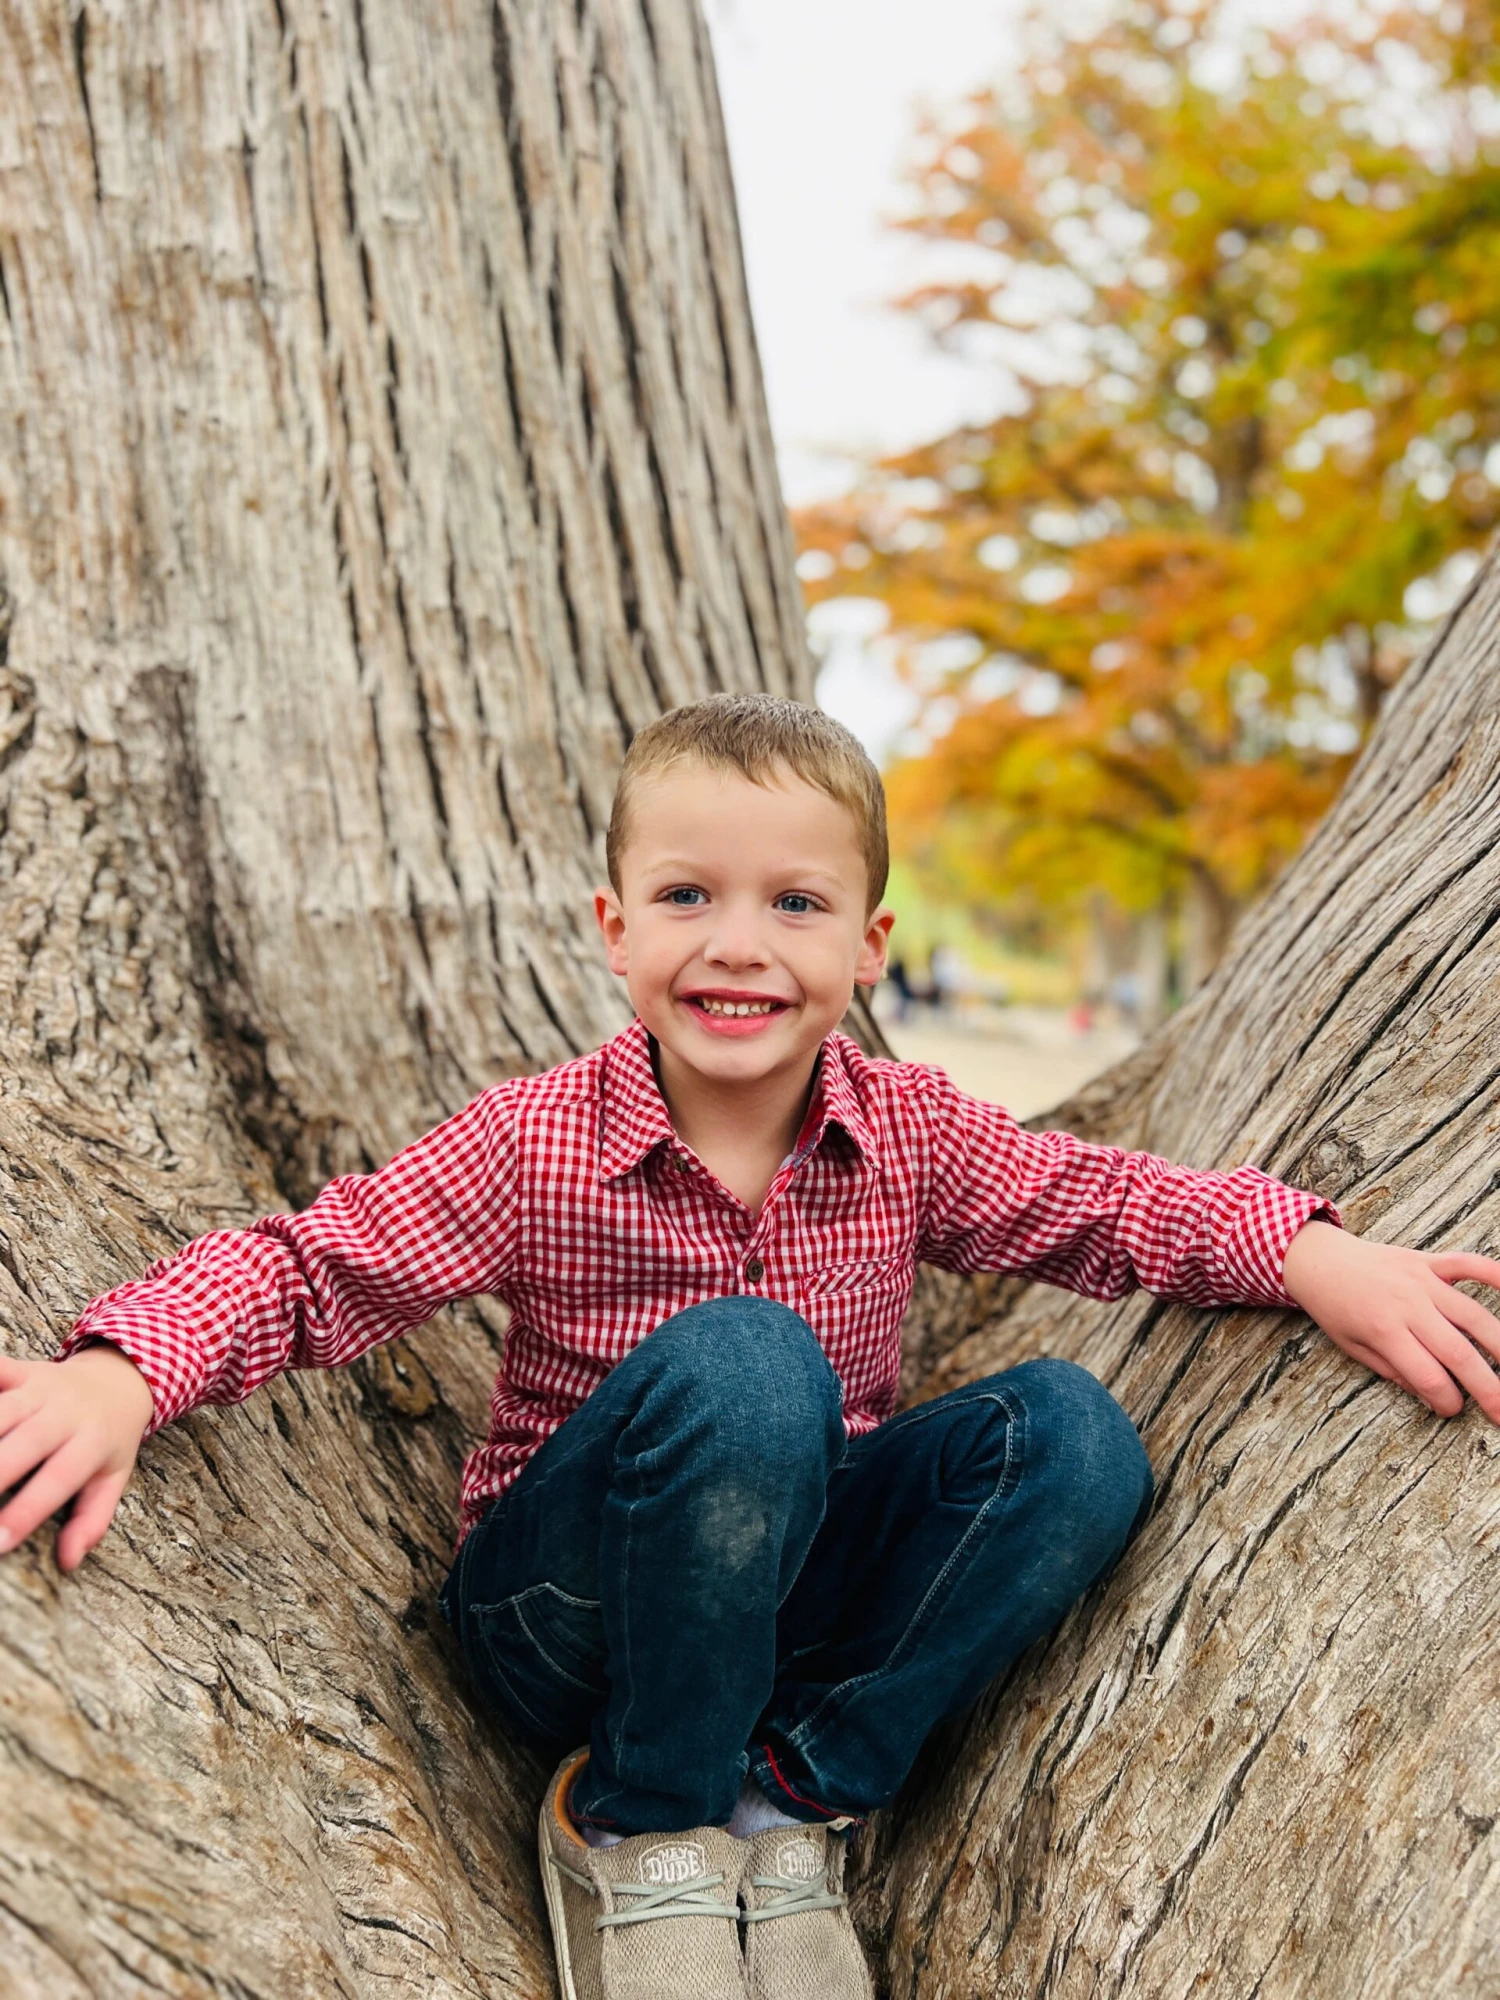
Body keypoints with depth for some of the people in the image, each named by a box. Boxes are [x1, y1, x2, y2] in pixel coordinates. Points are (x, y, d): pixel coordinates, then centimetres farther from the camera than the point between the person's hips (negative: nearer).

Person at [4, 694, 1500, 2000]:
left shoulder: (906, 1131, -6)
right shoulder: (531, 1147, -16)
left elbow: (1096, 1200, 1)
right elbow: (310, 1266, -13)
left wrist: (1313, 1256, -15)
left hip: (798, 1591, 4)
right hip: (566, 1615, -3)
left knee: (1069, 1434, -20)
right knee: (743, 1365, -35)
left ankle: (789, 1799, -12)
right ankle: (644, 1820, -14)